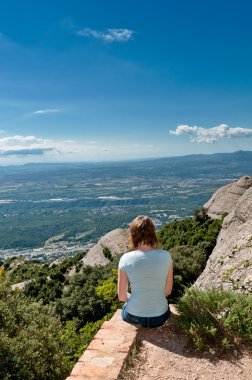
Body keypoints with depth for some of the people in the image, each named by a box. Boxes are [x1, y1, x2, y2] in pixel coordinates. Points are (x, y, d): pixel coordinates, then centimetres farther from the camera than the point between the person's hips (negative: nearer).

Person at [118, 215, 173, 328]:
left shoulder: (126, 259, -16)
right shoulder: (166, 256, -13)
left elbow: (121, 296, -7)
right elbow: (168, 291, -2)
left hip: (134, 317, -1)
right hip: (160, 317, 1)